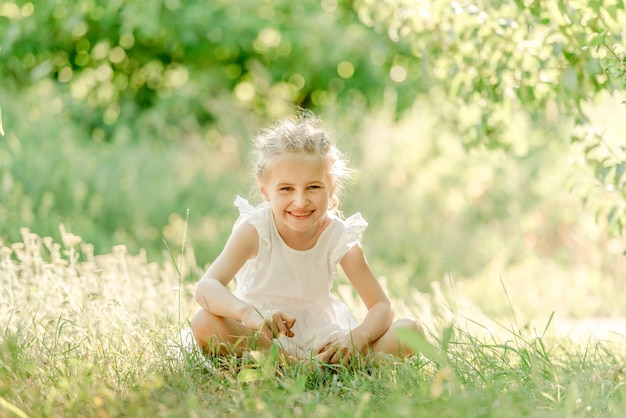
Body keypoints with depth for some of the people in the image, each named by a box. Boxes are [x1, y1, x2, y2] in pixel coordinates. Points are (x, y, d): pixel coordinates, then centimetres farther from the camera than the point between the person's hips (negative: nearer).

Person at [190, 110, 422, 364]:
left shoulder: (340, 237, -8)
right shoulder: (255, 229, -15)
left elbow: (381, 307, -9)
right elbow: (206, 288, -29)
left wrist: (357, 338, -33)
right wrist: (248, 313, -51)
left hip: (319, 338, 2)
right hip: (260, 337, -2)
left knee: (409, 330, -16)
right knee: (204, 322, -33)